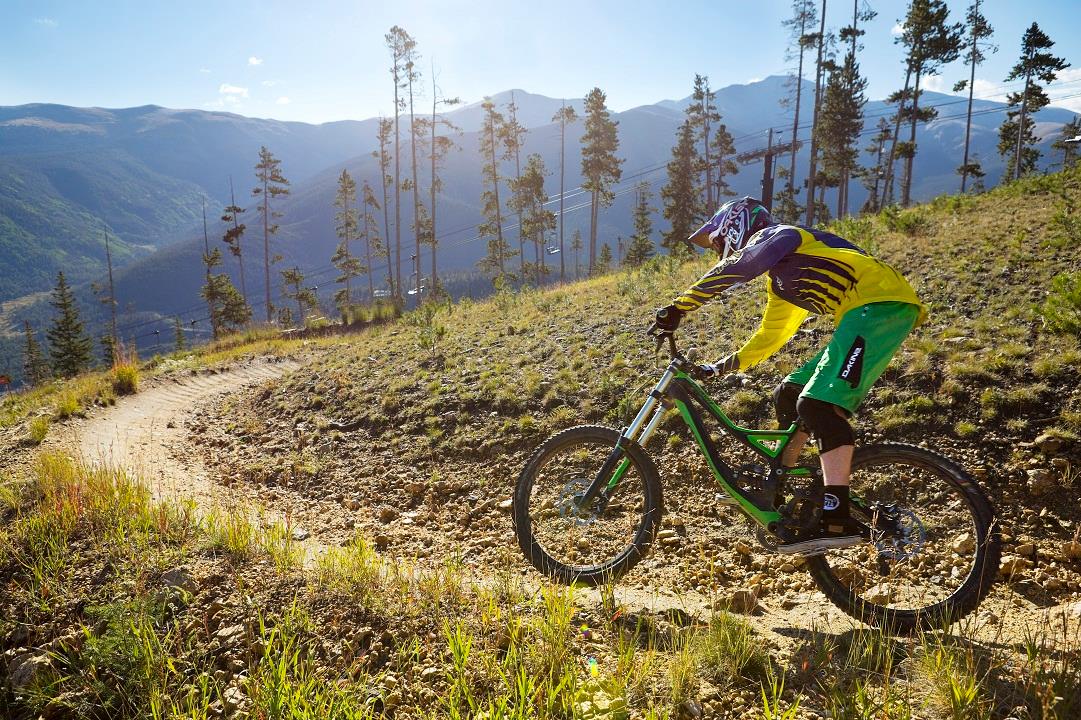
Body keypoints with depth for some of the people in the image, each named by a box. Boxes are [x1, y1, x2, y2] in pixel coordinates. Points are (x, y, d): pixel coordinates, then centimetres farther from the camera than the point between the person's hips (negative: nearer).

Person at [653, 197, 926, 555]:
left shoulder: (776, 236, 2)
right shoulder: (780, 279, 29)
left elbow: (729, 271, -16)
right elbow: (769, 337, 33)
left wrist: (678, 308, -15)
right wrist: (717, 368, 29)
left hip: (882, 302, -10)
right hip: (866, 314, 10)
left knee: (819, 405, -22)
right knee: (789, 396, 10)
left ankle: (838, 520, -26)